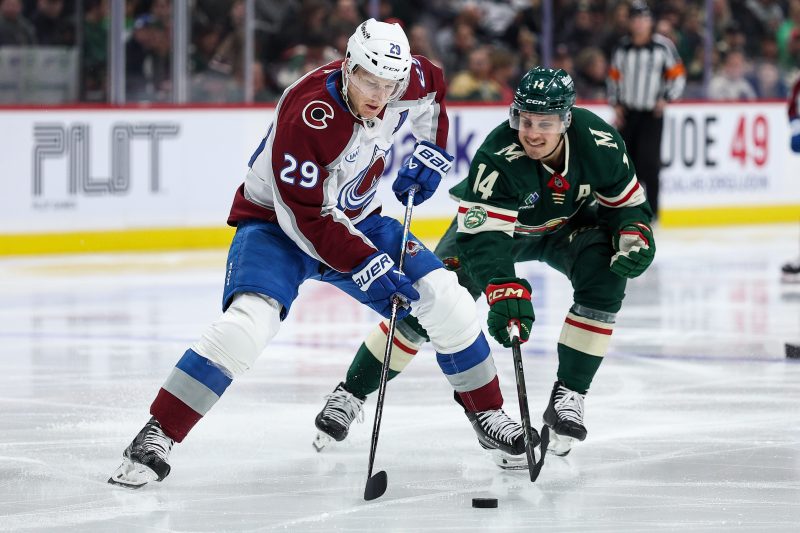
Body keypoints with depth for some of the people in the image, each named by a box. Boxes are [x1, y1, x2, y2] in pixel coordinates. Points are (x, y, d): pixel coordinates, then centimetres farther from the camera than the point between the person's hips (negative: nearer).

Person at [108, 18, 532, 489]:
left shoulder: (405, 83, -14)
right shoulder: (307, 114, -33)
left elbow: (432, 92, 15)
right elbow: (306, 218, -30)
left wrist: (431, 153, 3)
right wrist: (368, 268, -31)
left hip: (354, 220, 6)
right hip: (276, 222, -6)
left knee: (442, 294, -4)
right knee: (251, 319, -30)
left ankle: (486, 410, 17)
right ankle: (158, 437, -25)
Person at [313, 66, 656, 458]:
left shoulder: (598, 142, -27)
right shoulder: (497, 157, -37)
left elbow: (627, 200, -9)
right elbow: (482, 235, -43)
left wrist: (636, 235, -29)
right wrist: (504, 290, -57)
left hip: (568, 224, 3)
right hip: (492, 222, -3)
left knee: (606, 272, -25)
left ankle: (568, 397, -16)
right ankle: (351, 393, 0)